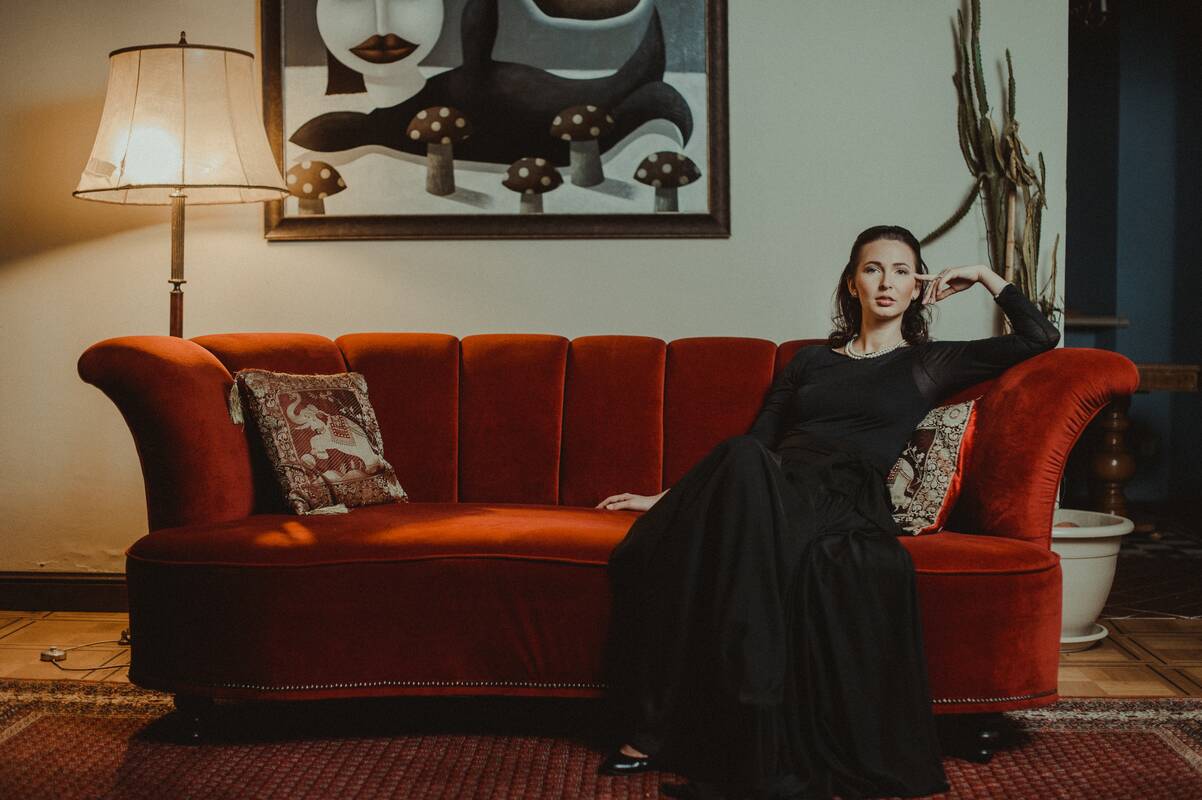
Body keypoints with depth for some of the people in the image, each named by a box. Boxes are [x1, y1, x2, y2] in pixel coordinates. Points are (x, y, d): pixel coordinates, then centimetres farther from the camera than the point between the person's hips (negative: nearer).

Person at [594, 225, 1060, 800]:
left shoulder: (929, 364, 23)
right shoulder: (811, 360, 31)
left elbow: (1041, 338, 20)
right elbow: (755, 441, 26)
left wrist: (984, 274, 24)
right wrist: (674, 496, 18)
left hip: (841, 502, -3)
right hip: (771, 490, 3)